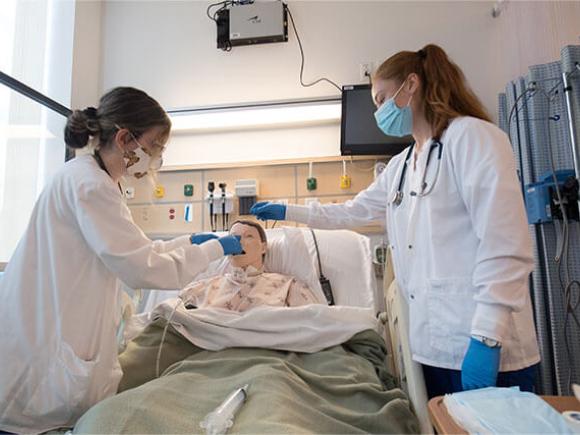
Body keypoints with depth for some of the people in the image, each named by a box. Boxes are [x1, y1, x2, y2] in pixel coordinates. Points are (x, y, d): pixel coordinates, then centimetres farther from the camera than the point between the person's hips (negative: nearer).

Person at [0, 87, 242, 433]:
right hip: (48, 351, -9)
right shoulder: (90, 184, -21)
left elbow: (133, 250, 14)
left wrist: (189, 241, 12)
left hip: (56, 334, 10)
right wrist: (217, 248, -13)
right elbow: (143, 269, -23)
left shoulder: (90, 177, 10)